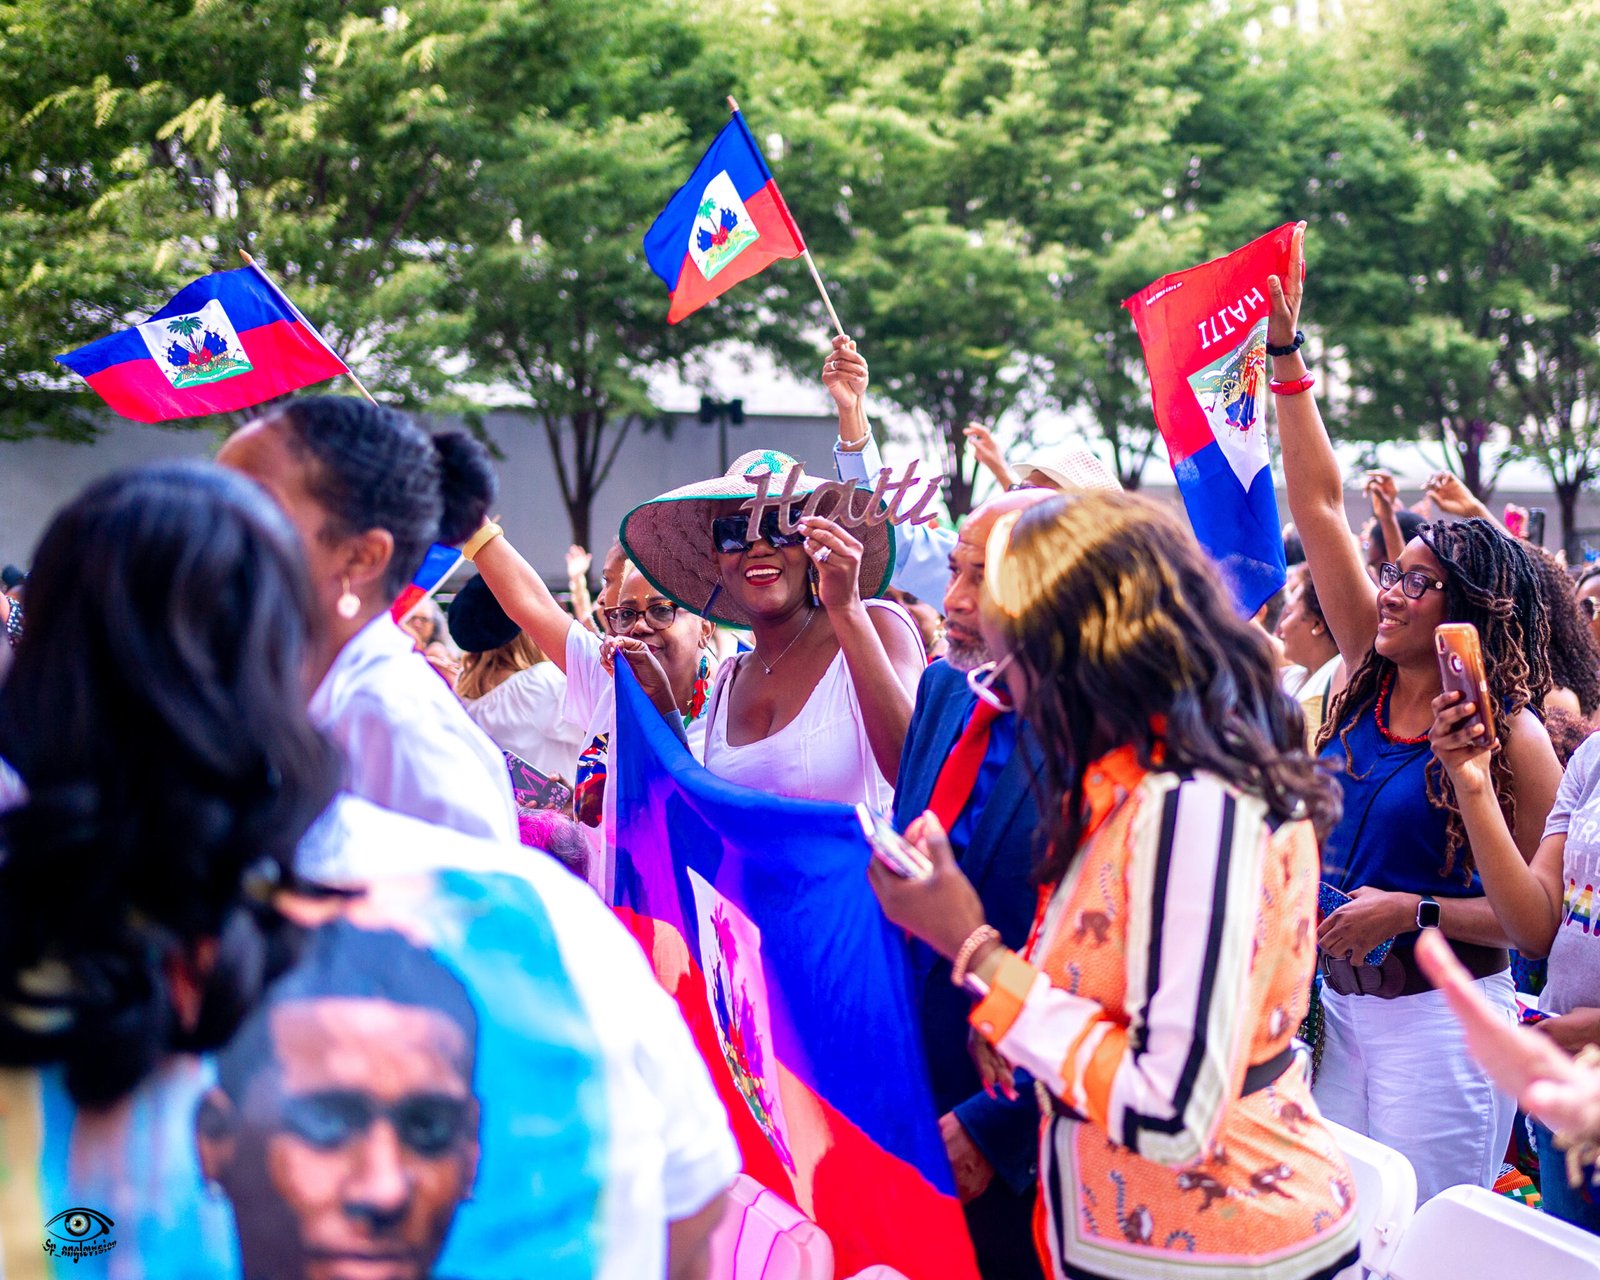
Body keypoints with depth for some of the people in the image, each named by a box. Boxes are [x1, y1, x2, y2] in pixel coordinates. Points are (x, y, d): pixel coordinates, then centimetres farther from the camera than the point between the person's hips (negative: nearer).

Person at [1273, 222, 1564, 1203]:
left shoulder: (1511, 736, -10)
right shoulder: (1374, 673, 4)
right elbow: (1321, 505, 3)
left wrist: (1414, 910, -20)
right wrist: (1286, 354, 1)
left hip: (1440, 1019, -6)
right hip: (1344, 1001, 6)